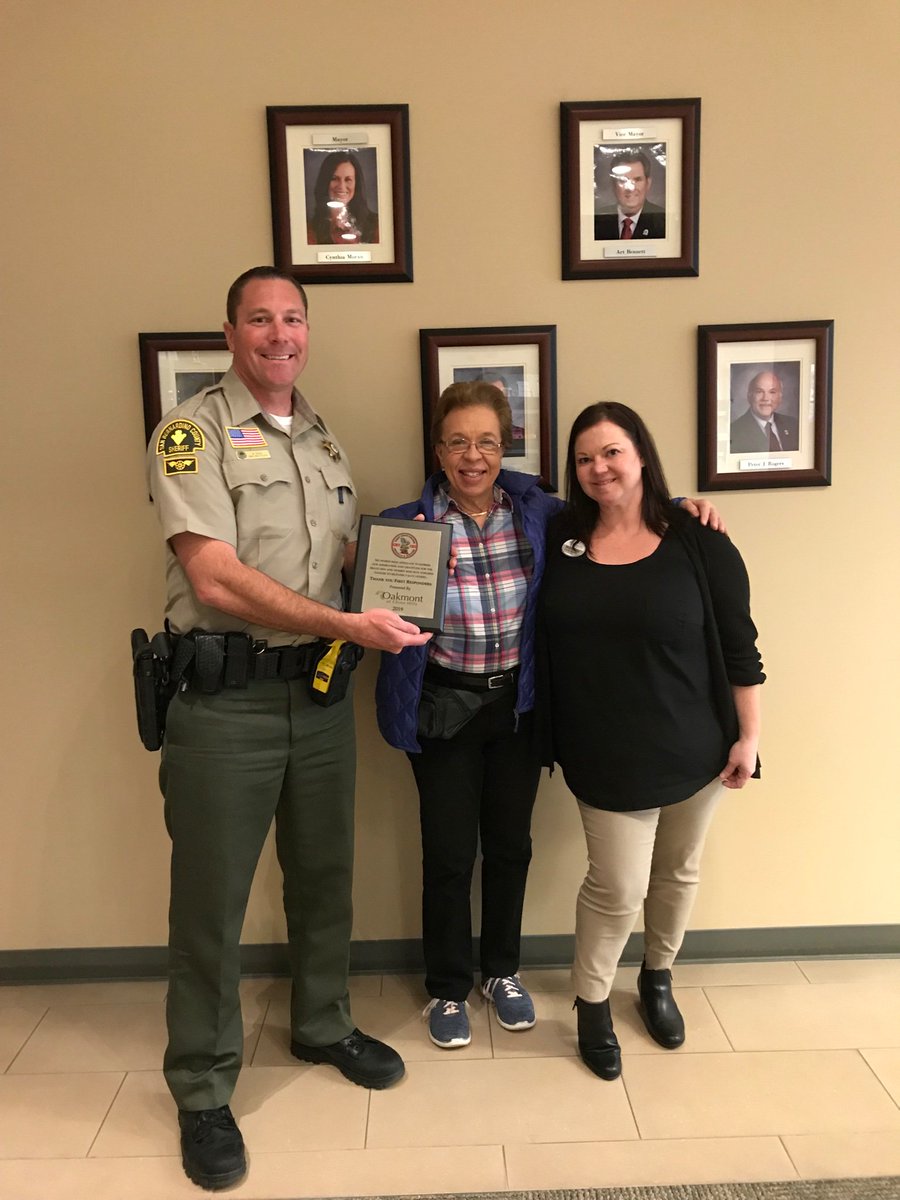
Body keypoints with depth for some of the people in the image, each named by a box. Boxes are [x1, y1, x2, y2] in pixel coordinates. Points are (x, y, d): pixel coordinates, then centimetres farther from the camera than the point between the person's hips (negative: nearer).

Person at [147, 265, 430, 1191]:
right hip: (224, 698, -6)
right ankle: (203, 1090, 25)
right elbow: (215, 577, -18)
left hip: (320, 690, 6)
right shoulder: (192, 432, -7)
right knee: (211, 896, 6)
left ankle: (322, 1027, 40)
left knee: (323, 874, 18)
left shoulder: (325, 442, 14)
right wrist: (347, 624, -20)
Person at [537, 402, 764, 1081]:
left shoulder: (699, 544, -8)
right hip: (606, 757, 0)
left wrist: (749, 735, -5)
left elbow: (739, 647, -5)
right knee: (617, 887, 3)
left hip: (694, 747, 1)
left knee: (677, 873, 18)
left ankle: (659, 979, 44)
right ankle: (592, 1003, 28)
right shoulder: (560, 540, -3)